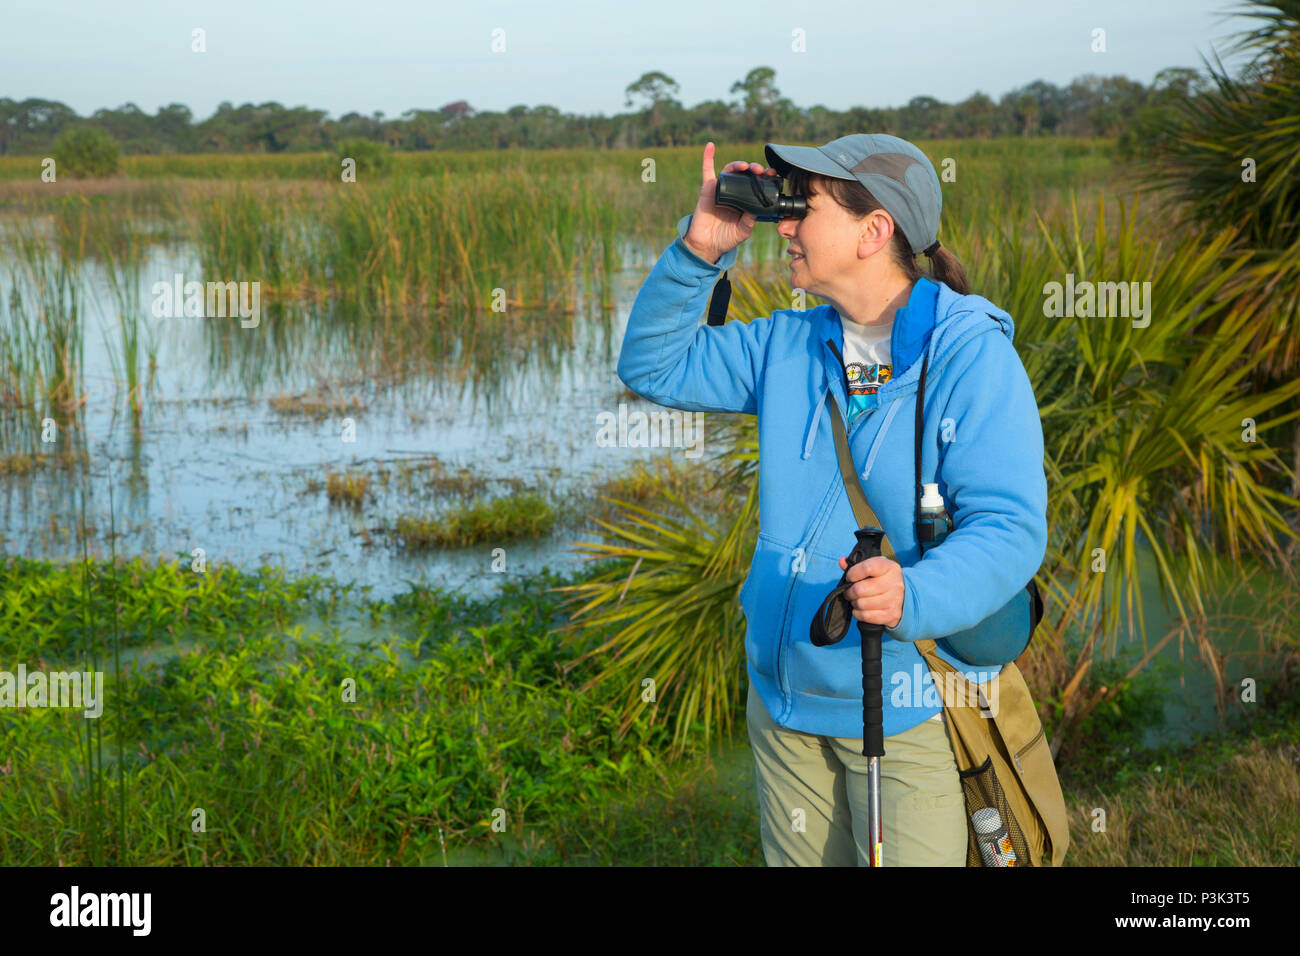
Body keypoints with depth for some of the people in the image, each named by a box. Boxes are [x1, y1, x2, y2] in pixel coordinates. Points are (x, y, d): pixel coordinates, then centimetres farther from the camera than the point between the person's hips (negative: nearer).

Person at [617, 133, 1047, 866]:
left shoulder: (971, 357, -15)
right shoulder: (789, 347, 6)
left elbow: (1009, 529, -23)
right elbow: (653, 367, 14)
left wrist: (916, 598, -42)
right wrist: (700, 250, 0)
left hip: (910, 707, -6)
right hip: (785, 696, 6)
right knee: (800, 860, 18)